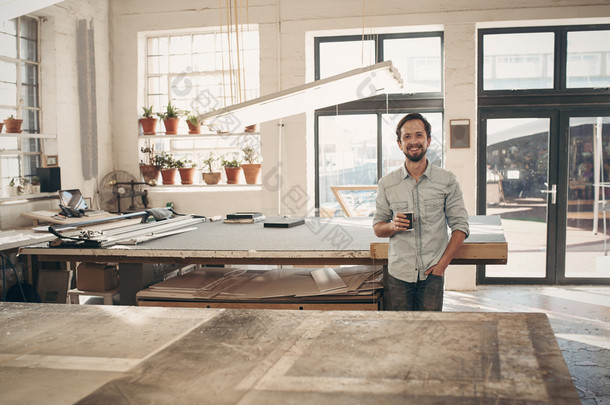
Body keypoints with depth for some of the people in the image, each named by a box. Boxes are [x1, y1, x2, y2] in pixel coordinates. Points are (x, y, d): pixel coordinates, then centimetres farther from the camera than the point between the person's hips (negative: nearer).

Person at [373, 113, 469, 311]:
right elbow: (378, 226, 10)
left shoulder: (447, 180, 0)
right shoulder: (387, 183, 2)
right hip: (398, 274, 1)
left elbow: (460, 225, 3)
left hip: (432, 274, -1)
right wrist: (393, 226, -13)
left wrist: (442, 264, -6)